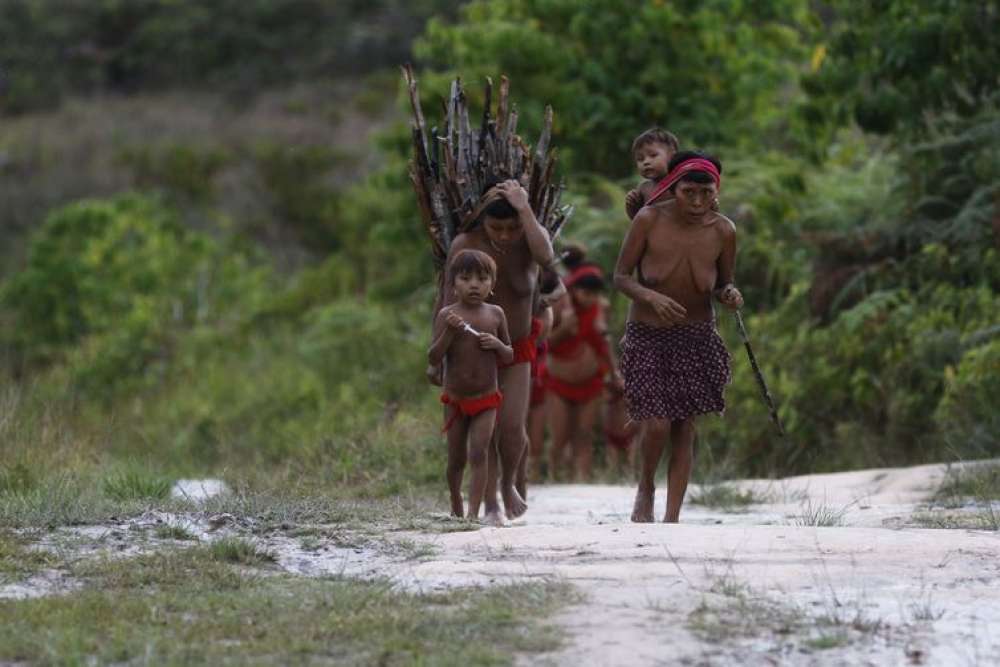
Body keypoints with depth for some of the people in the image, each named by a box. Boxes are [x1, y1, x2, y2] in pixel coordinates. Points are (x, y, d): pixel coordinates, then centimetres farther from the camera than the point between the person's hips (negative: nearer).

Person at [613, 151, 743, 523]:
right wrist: (650, 297, -27)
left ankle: (672, 518, 9)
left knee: (684, 429, 1)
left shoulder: (723, 231, -9)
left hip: (697, 339, 2)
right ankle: (645, 487, 18)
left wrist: (730, 295, -19)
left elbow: (722, 286, 5)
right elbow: (621, 276, -8)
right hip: (647, 336, -2)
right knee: (657, 425, -12)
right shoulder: (649, 220, -15)